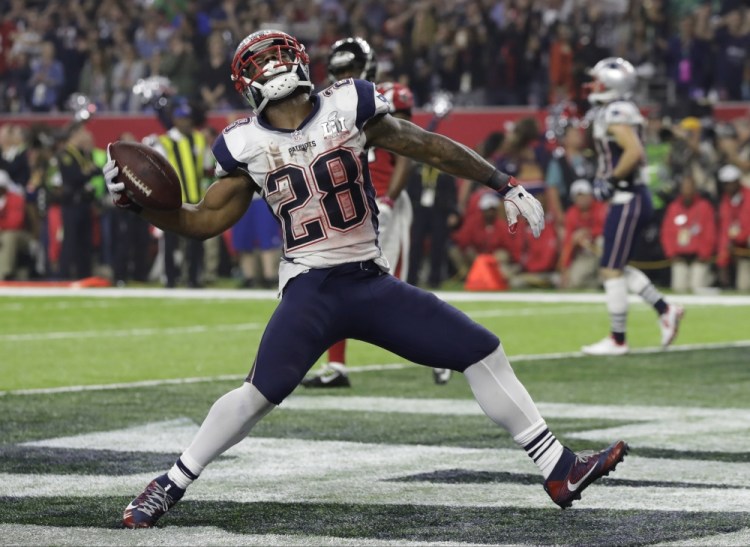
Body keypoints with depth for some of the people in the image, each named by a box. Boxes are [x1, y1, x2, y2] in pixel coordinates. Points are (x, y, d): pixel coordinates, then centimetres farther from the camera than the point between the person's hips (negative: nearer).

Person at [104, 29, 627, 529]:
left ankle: (560, 470, 8)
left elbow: (429, 147, 6)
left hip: (373, 283, 3)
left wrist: (506, 185, 5)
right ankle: (168, 487, -9)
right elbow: (206, 220, 6)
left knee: (485, 353, -1)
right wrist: (138, 202, -9)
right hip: (311, 289, -3)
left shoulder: (349, 107, -1)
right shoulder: (248, 145, 0)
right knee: (263, 391, -23)